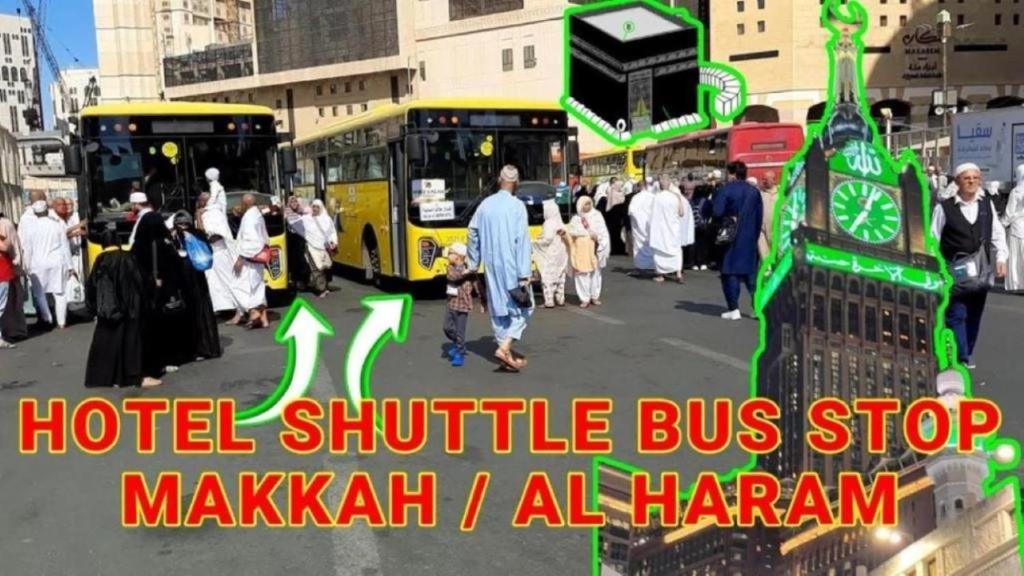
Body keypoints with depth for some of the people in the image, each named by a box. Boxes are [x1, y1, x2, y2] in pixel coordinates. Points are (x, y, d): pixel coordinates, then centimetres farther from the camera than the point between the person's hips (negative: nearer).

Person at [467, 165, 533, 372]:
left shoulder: (485, 204, 5)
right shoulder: (517, 206, -11)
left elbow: (473, 234, 9)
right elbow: (522, 241, -15)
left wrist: (474, 264, 19)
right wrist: (524, 275, -15)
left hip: (491, 266, 5)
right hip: (511, 266, -5)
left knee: (498, 307, 14)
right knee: (523, 307, 6)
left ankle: (505, 349, 19)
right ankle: (505, 346, -8)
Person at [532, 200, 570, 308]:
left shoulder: (549, 223, -14)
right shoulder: (560, 223, 8)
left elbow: (547, 239, -20)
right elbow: (566, 238, 9)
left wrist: (536, 242, -6)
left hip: (550, 255, -8)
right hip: (561, 253, 8)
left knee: (548, 277, -4)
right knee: (560, 277, 14)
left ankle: (549, 301, -6)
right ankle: (560, 299, 19)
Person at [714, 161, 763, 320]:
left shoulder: (726, 190, -9)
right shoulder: (754, 191, 7)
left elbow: (717, 212, -19)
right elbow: (760, 217, 9)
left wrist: (727, 220, 1)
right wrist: (755, 235, 15)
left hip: (731, 237, -5)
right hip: (750, 238, 5)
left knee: (730, 273, 2)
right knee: (751, 273, 10)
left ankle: (733, 309, -1)